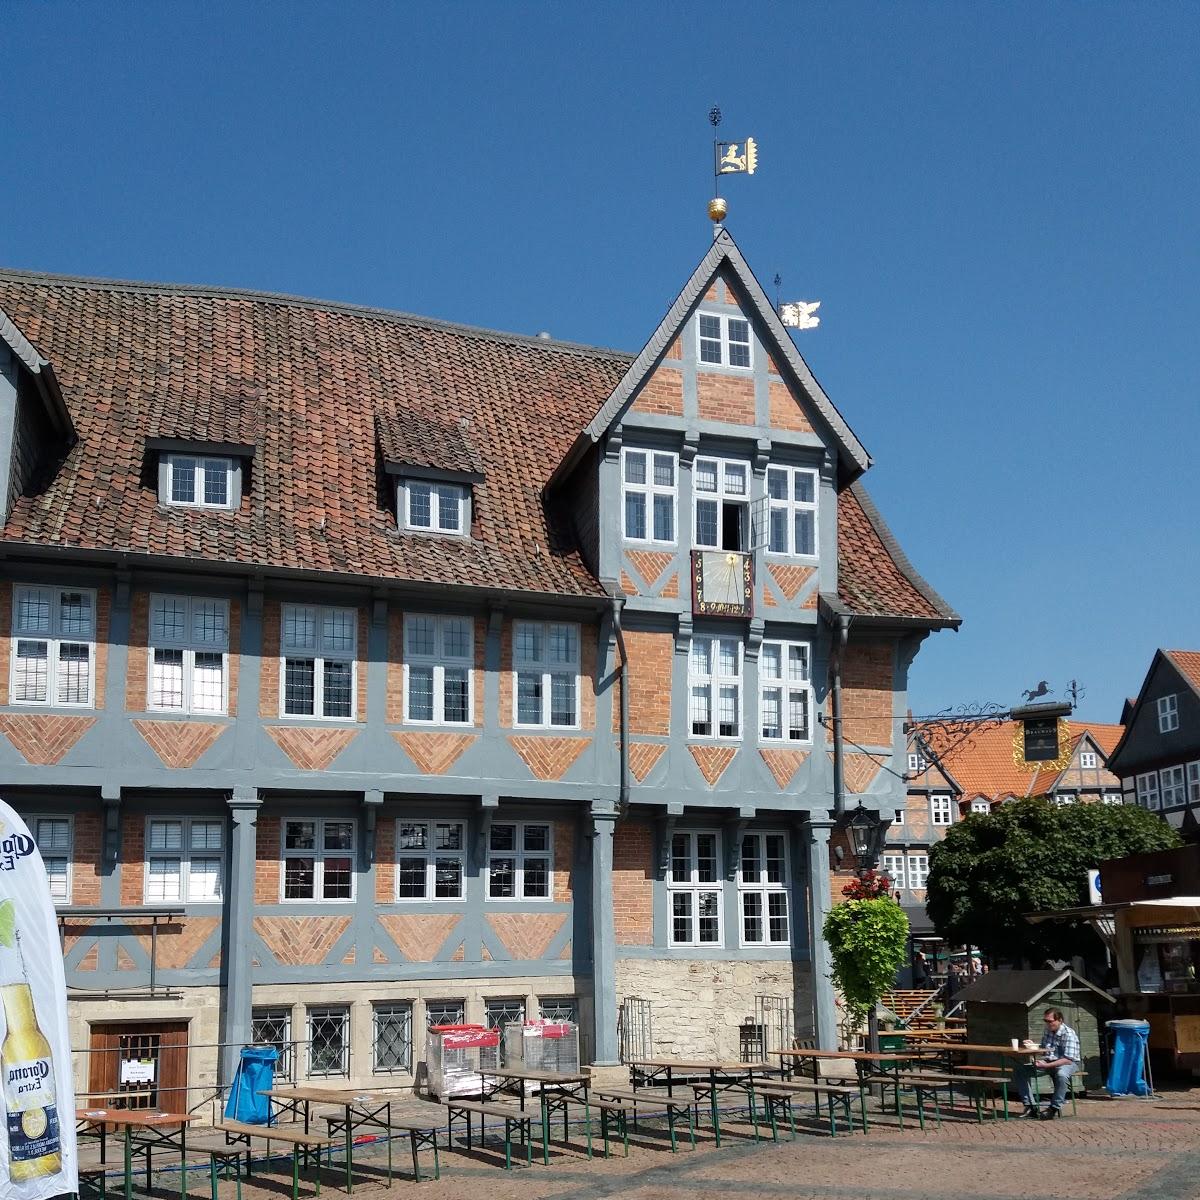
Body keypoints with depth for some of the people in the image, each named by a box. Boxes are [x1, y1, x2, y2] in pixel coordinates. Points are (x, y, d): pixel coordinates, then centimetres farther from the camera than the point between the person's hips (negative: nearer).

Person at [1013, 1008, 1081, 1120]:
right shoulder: (1047, 1031, 5)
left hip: (1068, 1063, -7)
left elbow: (1068, 1060, -25)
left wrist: (1046, 1065, -30)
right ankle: (1031, 1107, -8)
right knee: (1019, 1070, -9)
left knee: (1061, 1074, -44)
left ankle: (1054, 1108, -24)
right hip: (1048, 1062, 7)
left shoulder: (1069, 1034, -18)